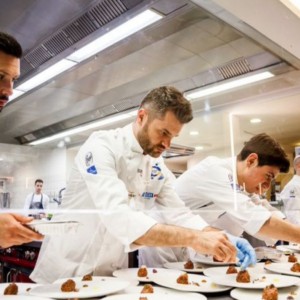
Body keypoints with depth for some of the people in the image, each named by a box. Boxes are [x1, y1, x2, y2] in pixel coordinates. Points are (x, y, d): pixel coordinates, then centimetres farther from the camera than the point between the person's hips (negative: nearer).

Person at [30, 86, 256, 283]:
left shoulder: (157, 166, -1)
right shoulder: (101, 146, -23)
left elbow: (179, 215, -1)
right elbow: (118, 217, -36)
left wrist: (223, 240, -18)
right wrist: (193, 239, -40)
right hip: (68, 269, -5)